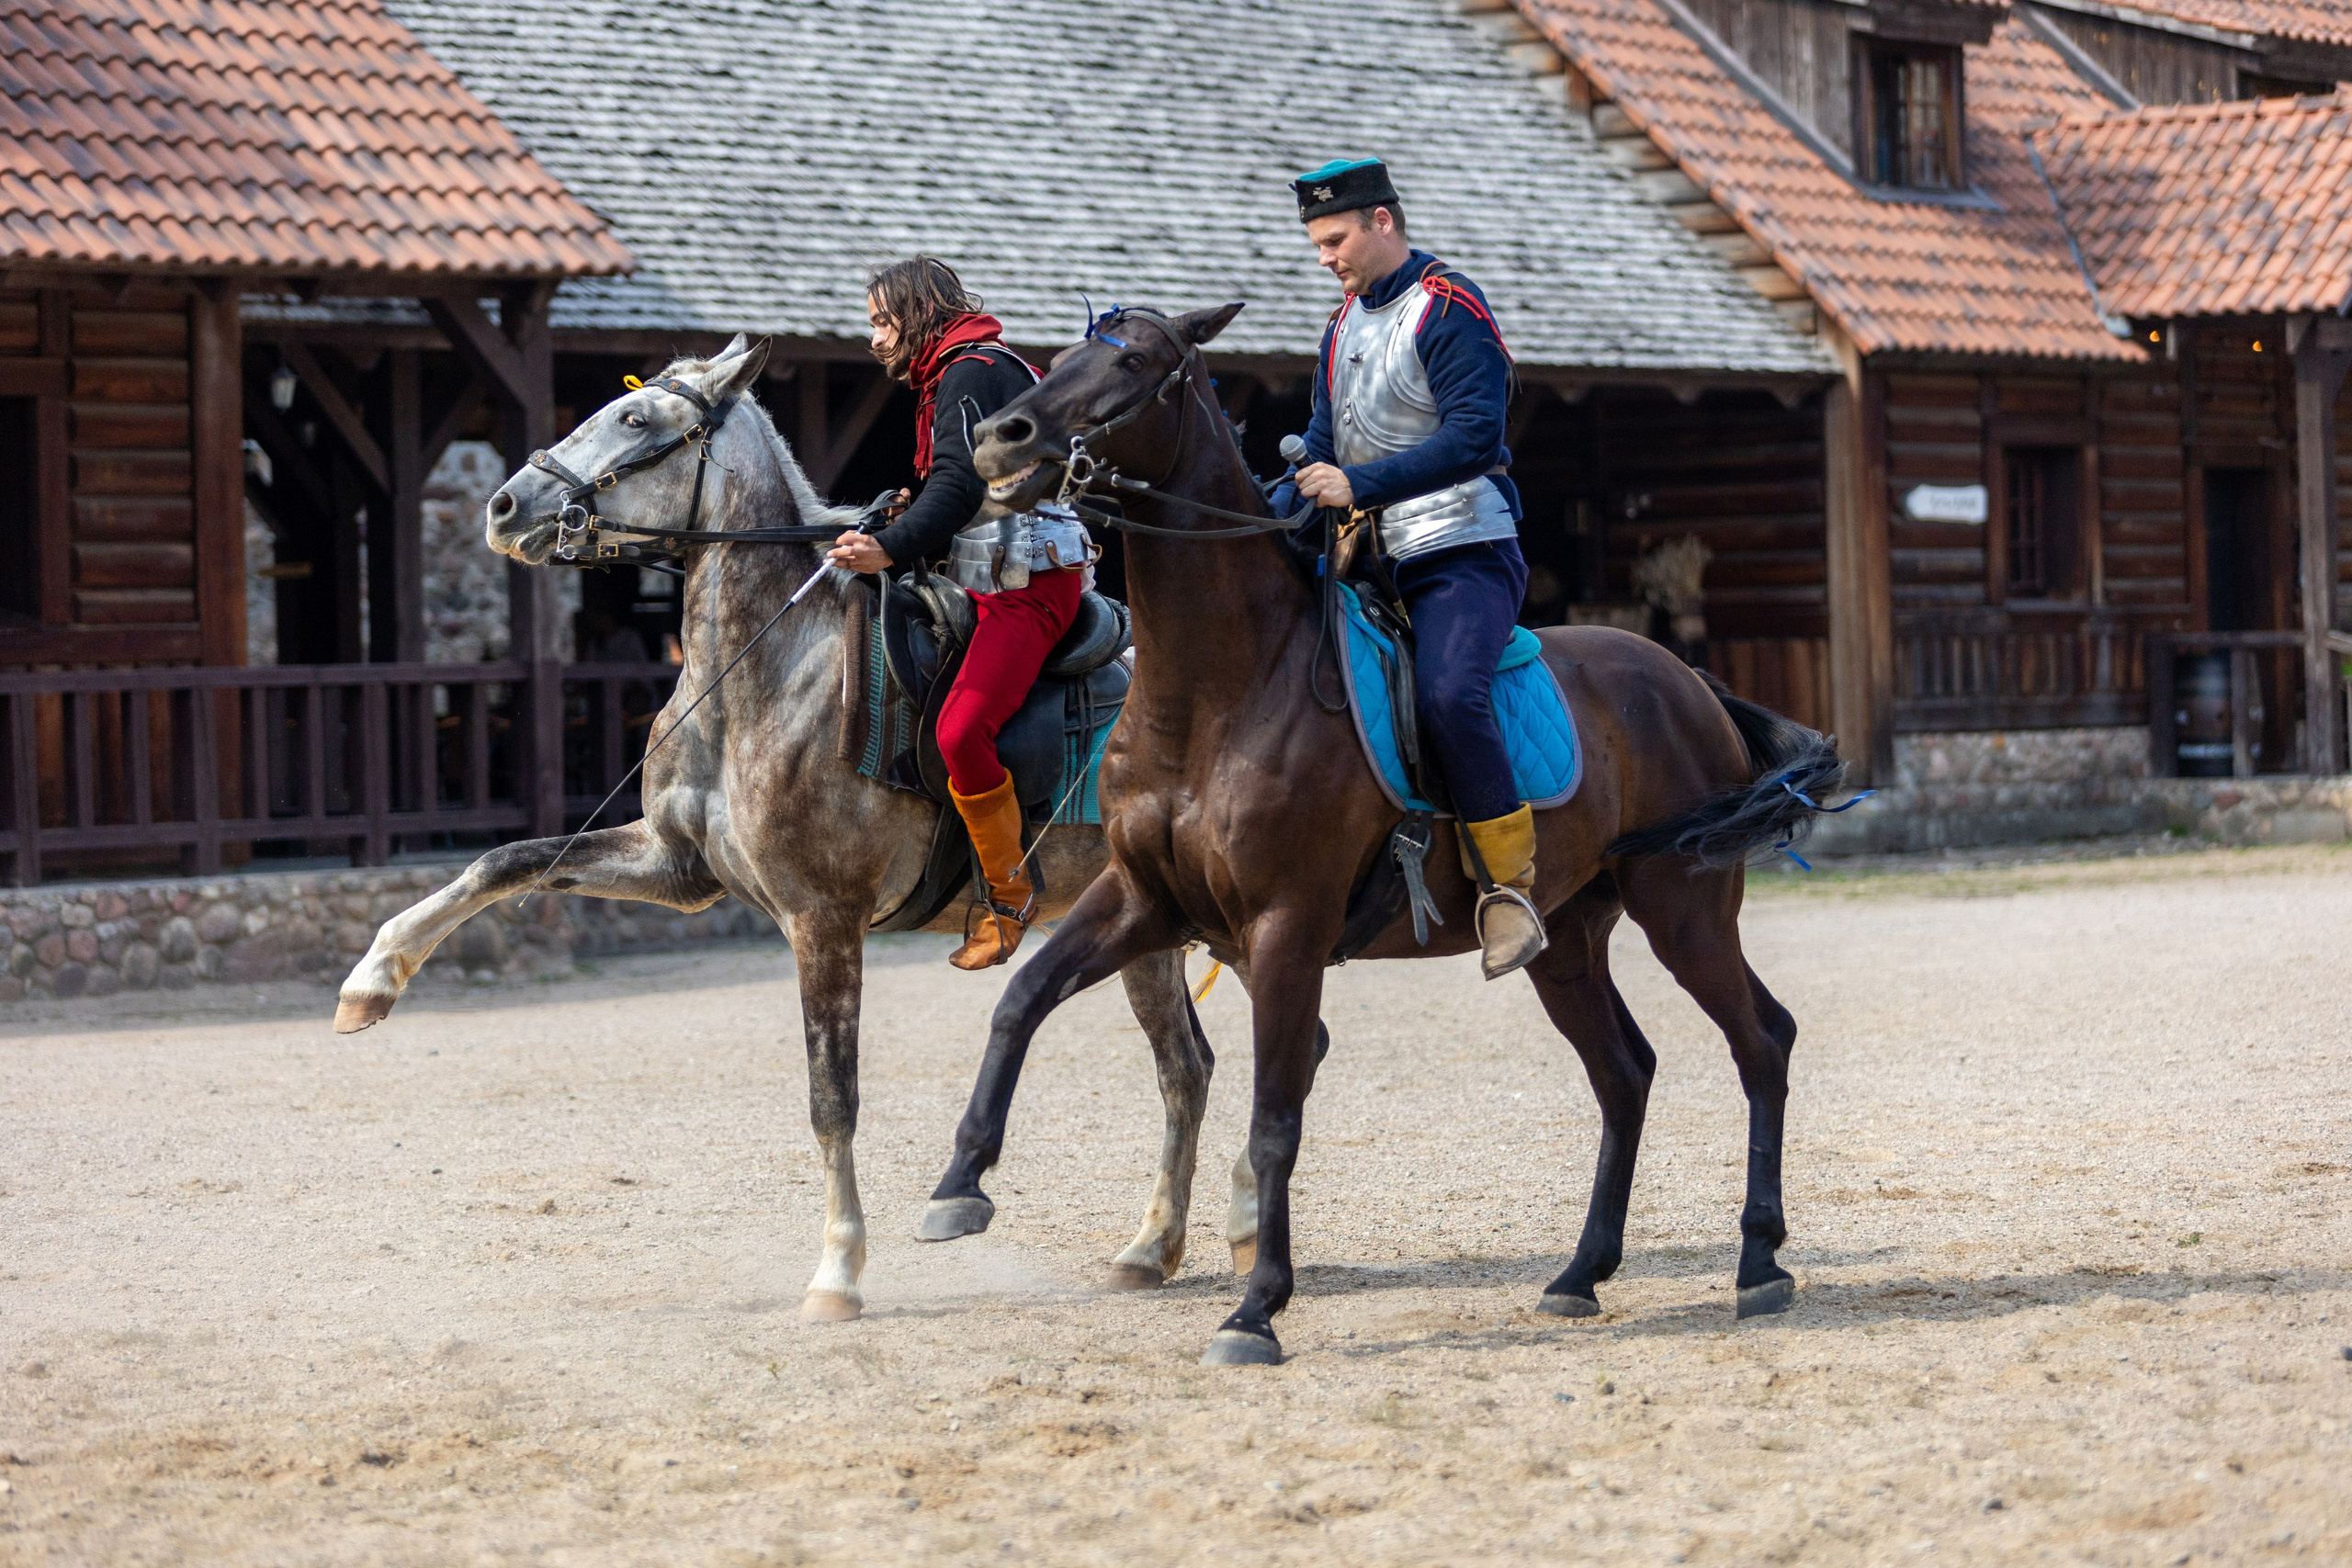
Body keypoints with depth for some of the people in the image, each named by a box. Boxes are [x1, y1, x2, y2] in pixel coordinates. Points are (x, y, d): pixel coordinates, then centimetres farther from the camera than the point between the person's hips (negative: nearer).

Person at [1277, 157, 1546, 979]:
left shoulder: (1449, 311, -9)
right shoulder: (1344, 326, 17)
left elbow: (1475, 437, -21)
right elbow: (1324, 448, 24)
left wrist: (1360, 484, -26)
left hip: (1465, 556, -9)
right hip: (1373, 561, 9)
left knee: (1446, 693, -31)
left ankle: (1510, 881, -21)